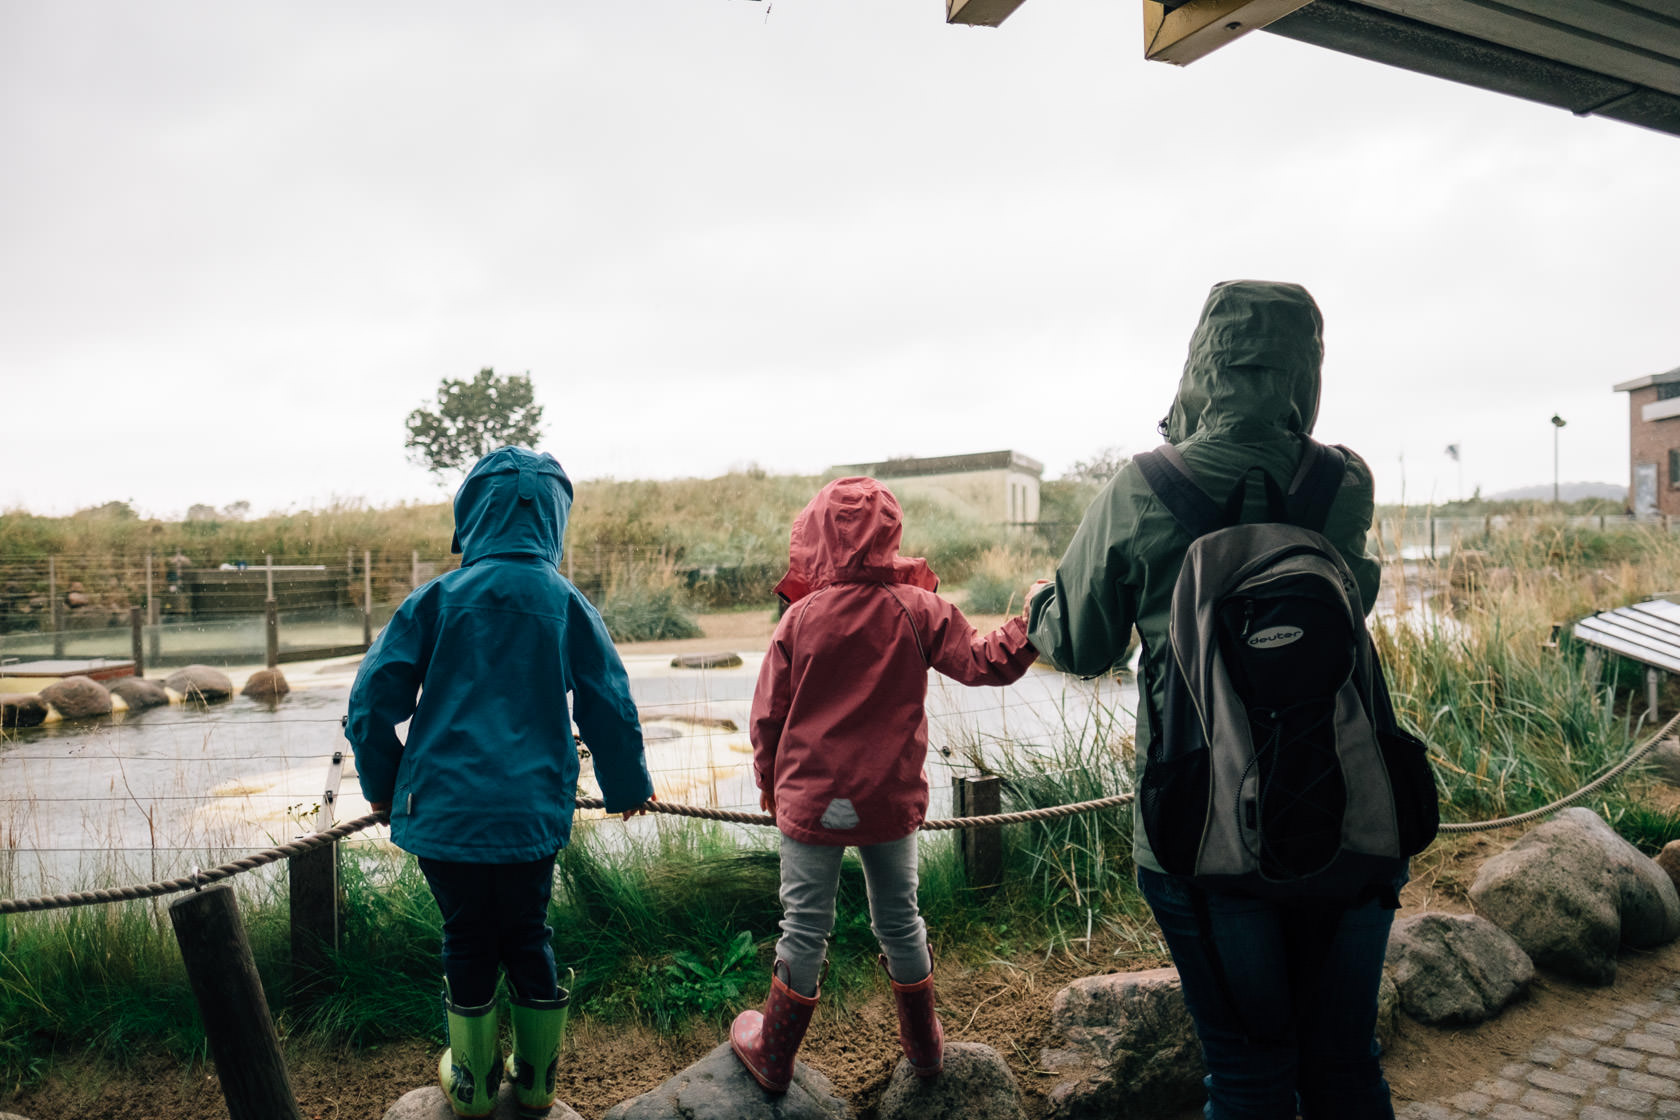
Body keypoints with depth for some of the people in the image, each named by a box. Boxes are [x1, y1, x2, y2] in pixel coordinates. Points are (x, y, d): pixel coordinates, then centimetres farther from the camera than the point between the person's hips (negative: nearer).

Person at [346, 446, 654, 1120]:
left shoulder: (439, 599, -6)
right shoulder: (567, 604, -3)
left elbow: (372, 698, -5)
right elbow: (610, 710, 2)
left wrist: (381, 785, 12)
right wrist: (628, 787, 19)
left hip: (447, 807, -1)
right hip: (534, 812, 1)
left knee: (468, 942, 15)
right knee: (528, 939, 18)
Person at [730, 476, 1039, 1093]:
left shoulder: (800, 618, -10)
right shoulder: (918, 609, -10)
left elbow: (767, 714, -3)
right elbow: (984, 663, -8)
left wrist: (768, 782, 11)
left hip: (812, 801, -1)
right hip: (892, 802, 1)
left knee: (805, 930, 10)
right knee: (899, 922, 18)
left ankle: (773, 1058, 25)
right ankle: (923, 1044, 35)